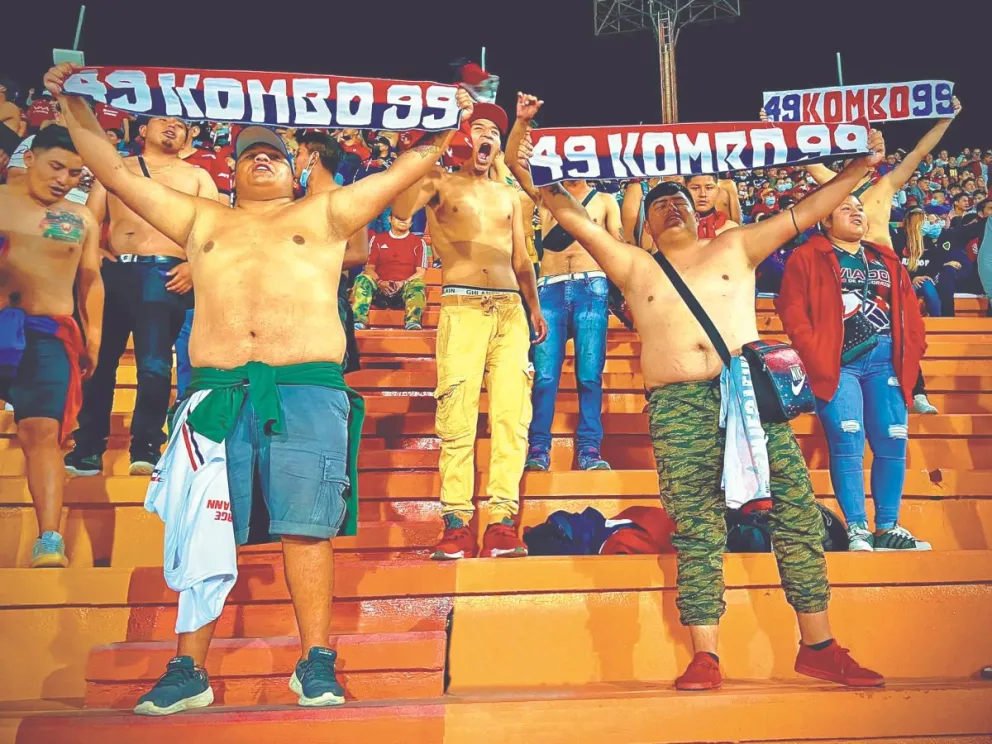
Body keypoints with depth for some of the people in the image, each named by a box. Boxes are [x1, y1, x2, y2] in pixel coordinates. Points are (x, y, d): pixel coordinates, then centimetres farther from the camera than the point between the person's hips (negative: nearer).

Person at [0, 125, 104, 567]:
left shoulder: (82, 220, 12)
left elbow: (90, 280, 16)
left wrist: (93, 335, 11)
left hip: (49, 335, 0)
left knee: (41, 432, -10)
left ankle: (49, 540, -16)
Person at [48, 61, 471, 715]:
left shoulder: (325, 214, 18)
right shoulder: (200, 219, 24)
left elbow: (405, 170, 16)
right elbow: (116, 172, 27)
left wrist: (449, 124, 9)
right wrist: (76, 107, 24)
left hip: (308, 390, -2)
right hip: (217, 391, 3)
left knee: (305, 528, -4)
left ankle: (316, 663, 6)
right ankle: (189, 669, 11)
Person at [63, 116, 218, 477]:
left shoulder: (197, 176, 18)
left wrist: (195, 266, -11)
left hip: (165, 275, -2)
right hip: (112, 271, 3)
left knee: (154, 363, -12)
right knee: (98, 358, 2)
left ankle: (146, 447, -8)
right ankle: (88, 446, 9)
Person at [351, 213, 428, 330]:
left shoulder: (419, 242, 12)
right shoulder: (377, 239, 16)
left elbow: (421, 272, 3)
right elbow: (369, 267, 9)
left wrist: (404, 283, -16)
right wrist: (379, 282, -13)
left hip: (405, 289, -1)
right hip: (381, 289, 1)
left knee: (418, 284, -34)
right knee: (362, 278, -28)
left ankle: (413, 323, -57)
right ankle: (358, 321, -44)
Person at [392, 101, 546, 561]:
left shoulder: (509, 196, 24)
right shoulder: (442, 184, 12)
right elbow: (401, 211, -9)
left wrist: (534, 307, 16)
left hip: (510, 310, 4)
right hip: (462, 307, -4)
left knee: (512, 416, -5)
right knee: (457, 419, -10)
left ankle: (502, 519, -3)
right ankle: (456, 523, -7)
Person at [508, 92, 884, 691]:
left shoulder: (734, 248, 18)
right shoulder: (633, 266, 16)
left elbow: (805, 213, 19)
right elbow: (566, 210, 13)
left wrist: (861, 166, 13)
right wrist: (522, 134, 9)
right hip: (678, 406, -1)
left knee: (797, 509, -2)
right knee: (697, 530, -3)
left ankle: (819, 647, 9)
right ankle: (706, 657, 3)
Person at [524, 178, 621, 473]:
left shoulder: (605, 201, 20)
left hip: (591, 288, 0)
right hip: (549, 288, 1)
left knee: (590, 373, -9)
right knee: (545, 373, -10)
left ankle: (589, 449, -7)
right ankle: (538, 449, -11)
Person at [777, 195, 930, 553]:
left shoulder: (887, 260, 22)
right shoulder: (807, 258, 5)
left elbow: (910, 312, 21)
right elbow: (793, 313, -4)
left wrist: (912, 353, 9)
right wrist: (815, 358, -12)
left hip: (886, 361, 5)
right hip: (837, 363, -5)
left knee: (893, 443, 0)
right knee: (848, 442, -12)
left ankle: (888, 527, 11)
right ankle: (857, 528, -4)